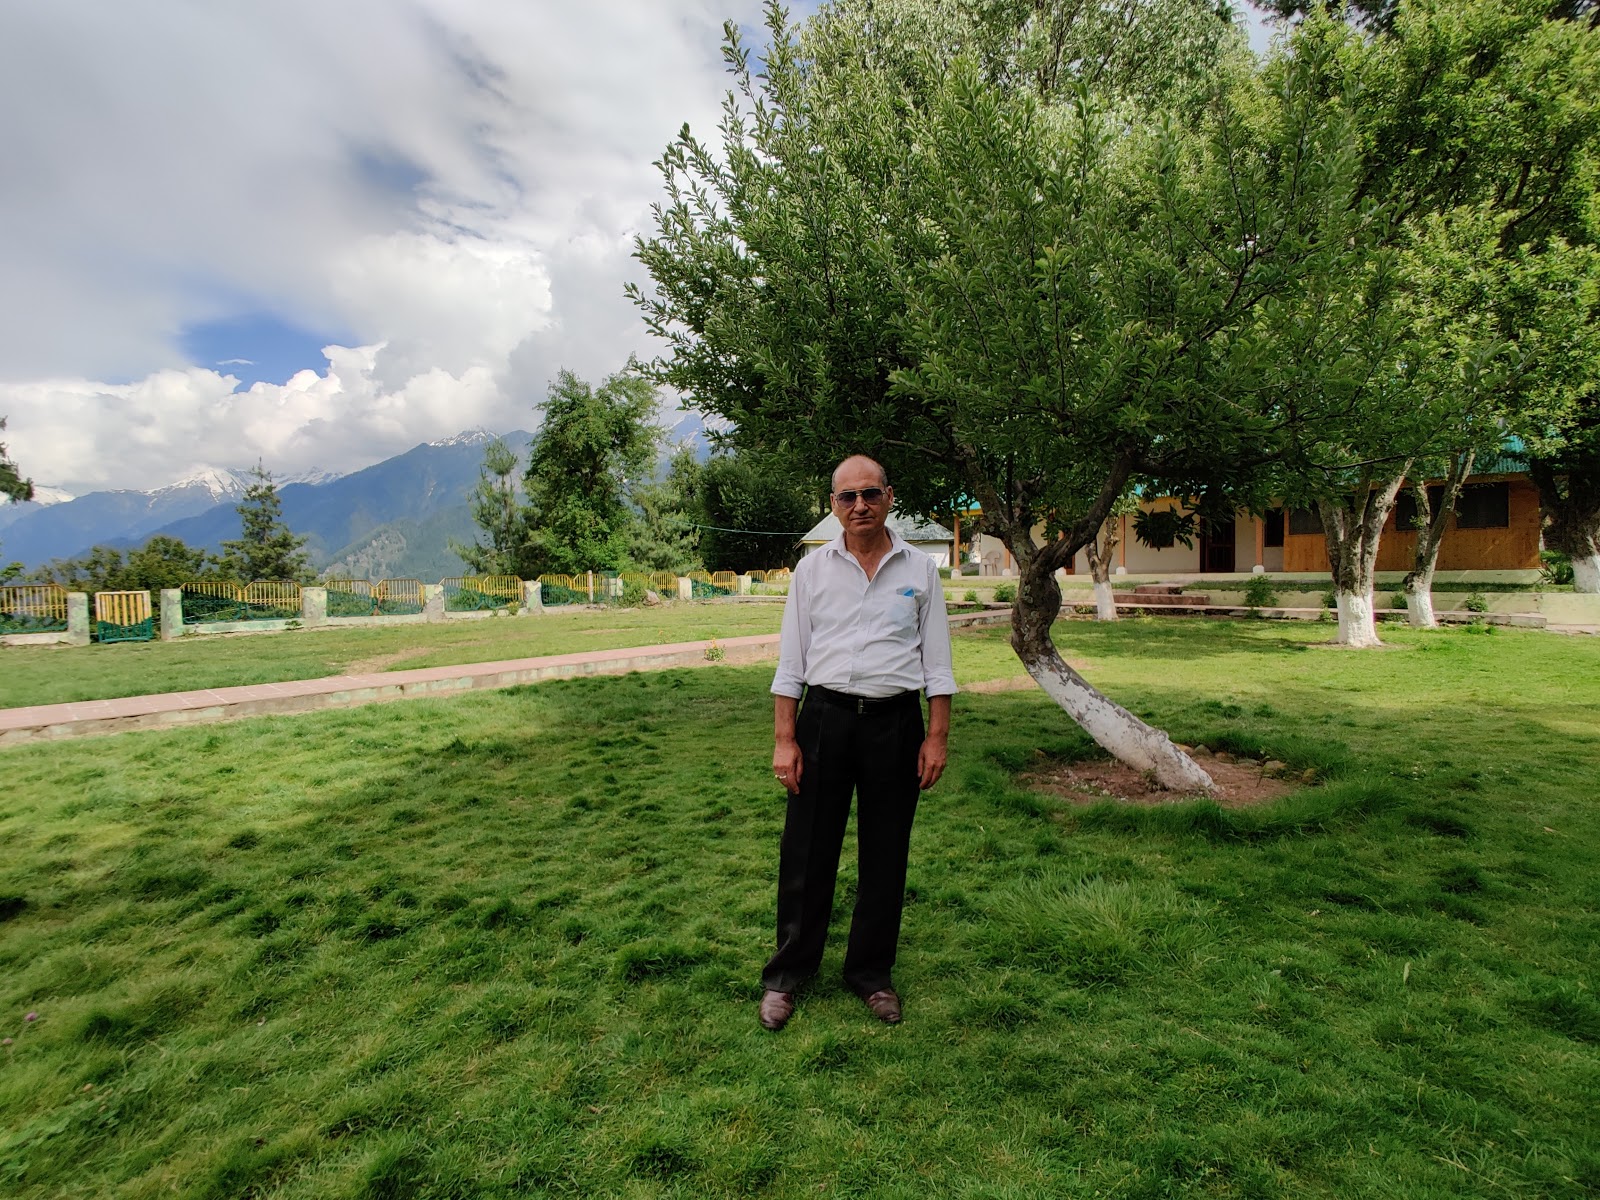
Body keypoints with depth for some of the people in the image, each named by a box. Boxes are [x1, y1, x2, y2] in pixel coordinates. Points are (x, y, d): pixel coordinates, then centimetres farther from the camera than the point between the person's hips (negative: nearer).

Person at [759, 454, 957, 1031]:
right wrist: (784, 740, -3)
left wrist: (937, 736, -1)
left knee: (885, 855, 11)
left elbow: (936, 662, 6)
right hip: (825, 718, 0)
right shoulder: (812, 568, 3)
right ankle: (787, 974, 24)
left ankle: (871, 973, 30)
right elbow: (790, 661, 2)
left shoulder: (919, 570, 4)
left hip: (895, 723, 1)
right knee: (807, 852, 6)